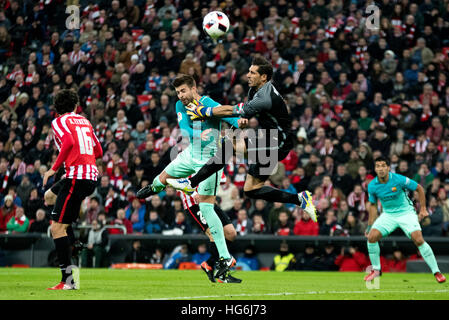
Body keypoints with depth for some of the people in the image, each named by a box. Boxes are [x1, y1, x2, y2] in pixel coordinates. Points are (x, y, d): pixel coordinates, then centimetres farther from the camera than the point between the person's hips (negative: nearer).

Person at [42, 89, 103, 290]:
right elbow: (98, 151, 19)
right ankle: (73, 243, 20)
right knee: (49, 196, 32)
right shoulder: (84, 121, 19)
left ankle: (68, 280, -14)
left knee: (57, 228, -8)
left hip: (77, 175, -8)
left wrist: (54, 168, -15)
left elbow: (69, 141, -21)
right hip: (91, 175, 9)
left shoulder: (59, 122, -1)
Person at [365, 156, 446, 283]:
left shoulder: (399, 180, -21)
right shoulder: (372, 186, -9)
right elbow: (373, 205, 7)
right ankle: (376, 269, 5)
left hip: (406, 212, -3)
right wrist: (370, 226, 6)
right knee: (372, 237, -15)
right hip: (388, 214, 4)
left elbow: (419, 188, -7)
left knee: (418, 240, -20)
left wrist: (423, 209, -6)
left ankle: (436, 272, -10)